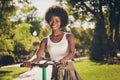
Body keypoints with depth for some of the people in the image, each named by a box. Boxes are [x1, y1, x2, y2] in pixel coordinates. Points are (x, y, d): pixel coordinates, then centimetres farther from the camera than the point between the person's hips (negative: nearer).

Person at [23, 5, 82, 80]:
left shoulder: (69, 36, 0)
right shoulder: (45, 40, 4)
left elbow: (72, 52, -13)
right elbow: (37, 57, -5)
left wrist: (65, 58, -36)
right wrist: (30, 62, -28)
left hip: (69, 71, -1)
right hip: (56, 72, 1)